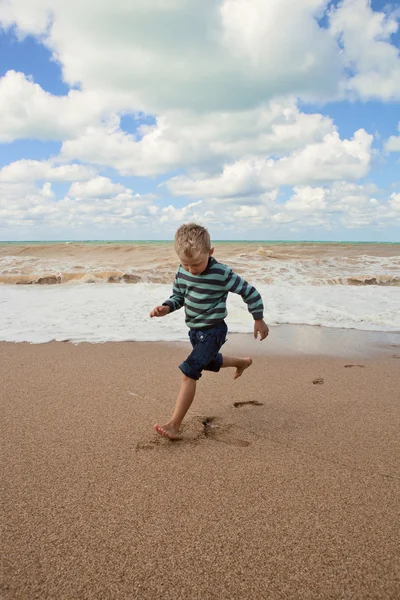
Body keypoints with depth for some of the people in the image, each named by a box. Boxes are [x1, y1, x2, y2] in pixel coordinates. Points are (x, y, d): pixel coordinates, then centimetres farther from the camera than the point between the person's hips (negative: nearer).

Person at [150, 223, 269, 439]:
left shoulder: (222, 274, -23)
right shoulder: (182, 272, -6)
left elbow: (250, 292, -13)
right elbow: (178, 296, 7)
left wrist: (259, 320, -5)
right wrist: (166, 308, -15)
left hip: (213, 331, -8)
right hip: (195, 330, 8)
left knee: (189, 372, -17)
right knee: (210, 362, 30)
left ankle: (174, 424, -10)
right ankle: (243, 362, 59)